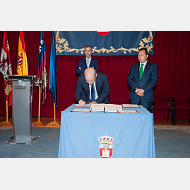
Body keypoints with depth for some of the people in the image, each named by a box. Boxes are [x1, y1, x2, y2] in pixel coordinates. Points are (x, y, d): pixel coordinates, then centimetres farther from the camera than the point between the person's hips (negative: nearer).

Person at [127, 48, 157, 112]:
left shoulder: (153, 66, 4)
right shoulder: (133, 66, 12)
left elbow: (153, 80, -6)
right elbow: (129, 79, 3)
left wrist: (143, 90, -15)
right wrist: (136, 90, -11)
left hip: (147, 97, -2)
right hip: (134, 96, 2)